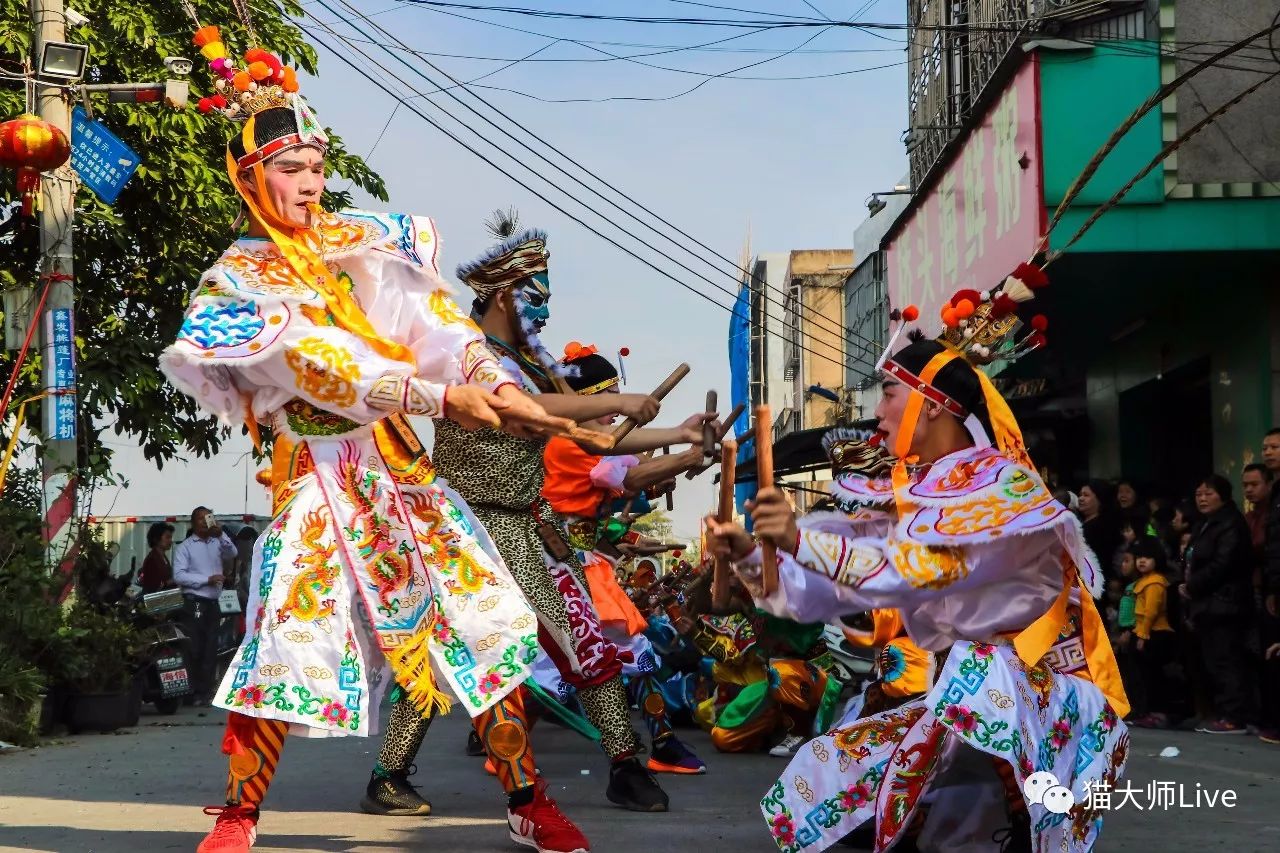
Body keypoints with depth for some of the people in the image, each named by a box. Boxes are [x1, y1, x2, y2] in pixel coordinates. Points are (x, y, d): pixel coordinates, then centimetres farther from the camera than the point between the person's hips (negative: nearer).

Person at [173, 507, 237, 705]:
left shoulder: (217, 543, 12)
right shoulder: (185, 547, 1)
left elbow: (232, 553, -7)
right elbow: (179, 575, -10)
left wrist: (221, 534, -20)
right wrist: (207, 579, -14)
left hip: (213, 603, 4)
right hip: (194, 603, -4)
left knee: (210, 651, 5)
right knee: (194, 650, -6)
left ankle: (205, 692, 9)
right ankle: (193, 693, -2)